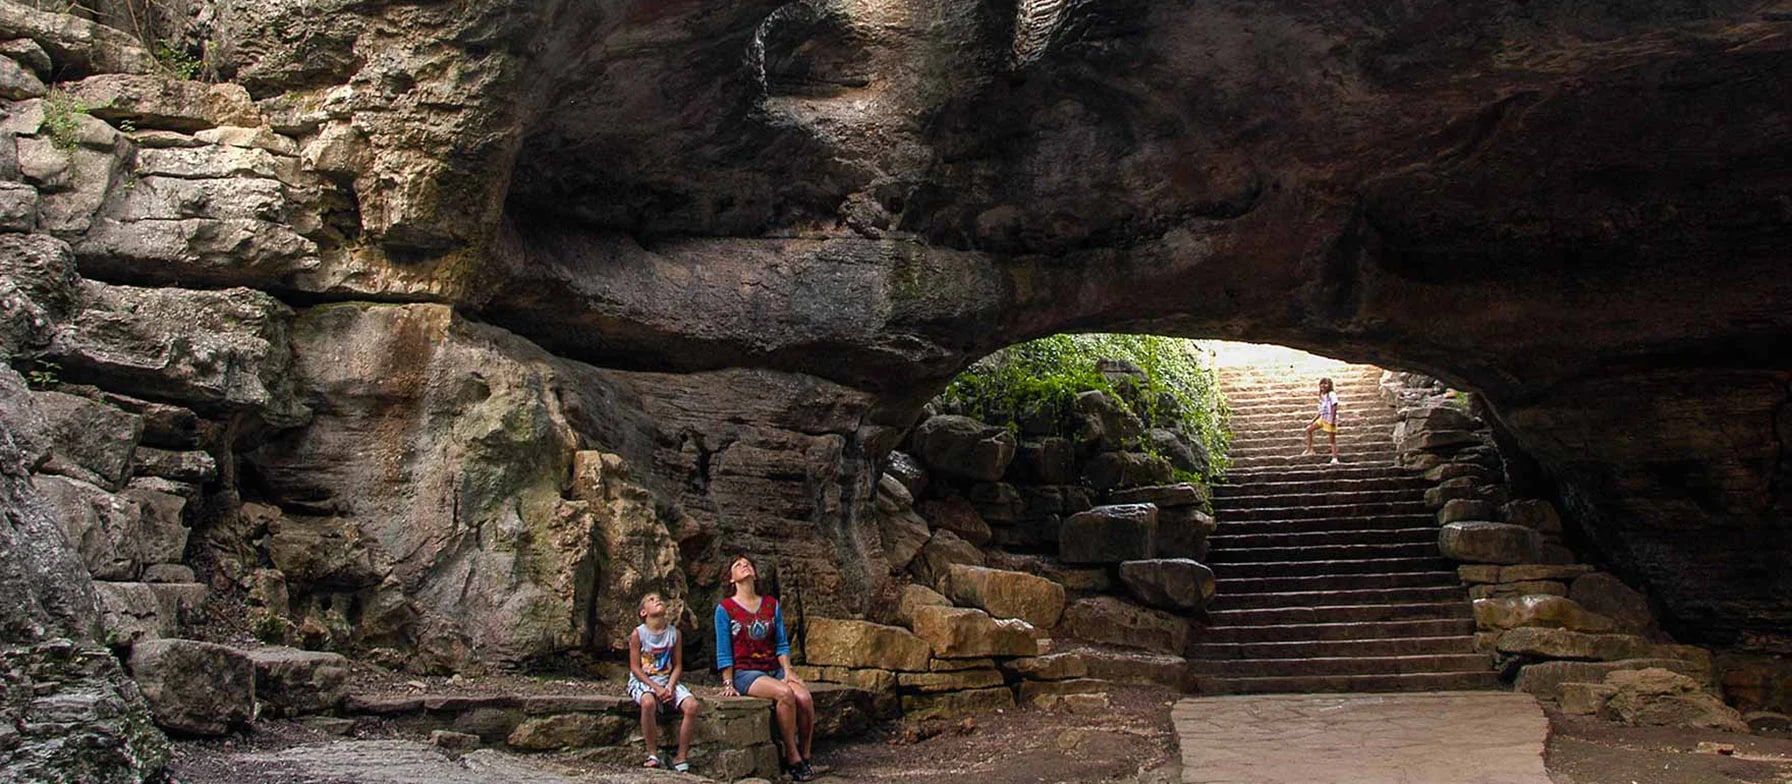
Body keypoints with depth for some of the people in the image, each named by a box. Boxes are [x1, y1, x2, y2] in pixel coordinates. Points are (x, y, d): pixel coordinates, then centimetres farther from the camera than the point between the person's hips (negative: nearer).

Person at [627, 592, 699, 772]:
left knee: (691, 705, -23)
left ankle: (681, 757, -10)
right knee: (648, 702, -38)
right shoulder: (638, 634, -4)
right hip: (642, 681, -3)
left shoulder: (674, 633, 5)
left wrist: (670, 686, -12)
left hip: (668, 681, 4)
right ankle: (653, 755, -21)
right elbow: (635, 668, -6)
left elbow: (678, 665, 6)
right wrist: (656, 688, -16)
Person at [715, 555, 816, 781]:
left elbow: (782, 643, 11)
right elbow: (724, 652, 0)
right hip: (745, 673, -4)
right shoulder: (725, 609, 2)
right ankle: (792, 757, -22)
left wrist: (787, 671, -3)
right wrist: (728, 684, -7)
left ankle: (805, 756, -9)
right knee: (785, 693, -33)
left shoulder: (772, 605, 14)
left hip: (774, 669, 4)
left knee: (805, 697, -26)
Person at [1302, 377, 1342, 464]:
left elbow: (1334, 407, -19)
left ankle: (1335, 459, -2)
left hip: (1330, 420, -8)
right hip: (1322, 418, 8)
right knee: (1309, 429, 9)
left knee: (1332, 439, -4)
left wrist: (1333, 420, -25)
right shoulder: (1321, 396, 12)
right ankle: (1309, 450, 14)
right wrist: (1312, 421, 18)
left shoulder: (1331, 394, -12)